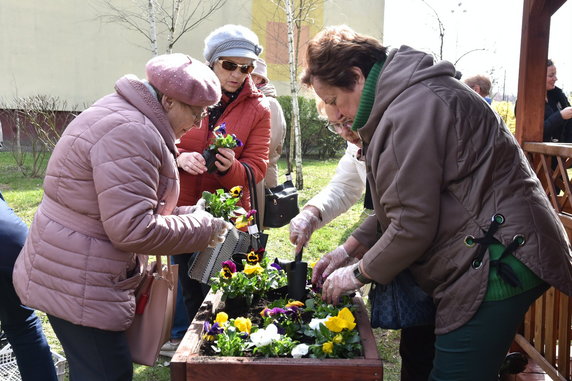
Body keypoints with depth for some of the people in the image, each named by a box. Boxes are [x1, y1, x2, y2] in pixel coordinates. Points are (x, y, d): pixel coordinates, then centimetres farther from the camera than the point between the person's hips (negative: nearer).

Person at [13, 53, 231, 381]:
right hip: (78, 288, -10)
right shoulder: (131, 132, -23)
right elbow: (132, 229, -27)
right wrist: (202, 229, -15)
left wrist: (190, 215, 6)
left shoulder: (124, 115, 12)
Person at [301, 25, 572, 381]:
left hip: (497, 262, -11)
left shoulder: (411, 110, -19)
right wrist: (348, 249, 13)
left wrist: (358, 274, -5)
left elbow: (412, 224, -21)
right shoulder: (405, 98, 16)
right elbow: (401, 204, 19)